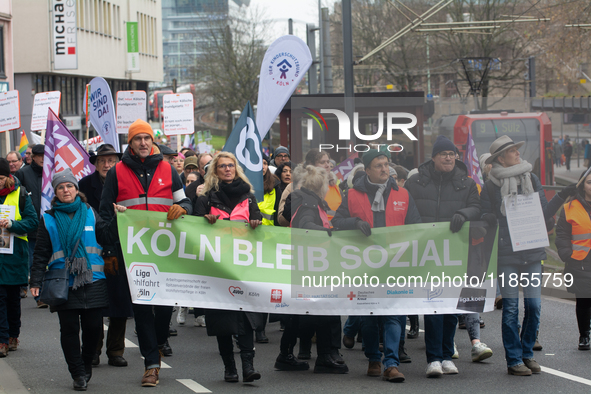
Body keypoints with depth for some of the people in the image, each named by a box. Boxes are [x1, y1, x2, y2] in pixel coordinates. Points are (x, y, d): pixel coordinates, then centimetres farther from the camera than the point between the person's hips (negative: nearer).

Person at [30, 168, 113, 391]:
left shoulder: (89, 213, 10)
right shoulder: (49, 219, 7)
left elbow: (106, 237, 1)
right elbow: (41, 253, 5)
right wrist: (35, 281, -2)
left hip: (92, 281, 1)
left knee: (93, 327, 0)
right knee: (69, 328, -3)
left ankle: (87, 364, 23)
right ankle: (78, 374, 5)